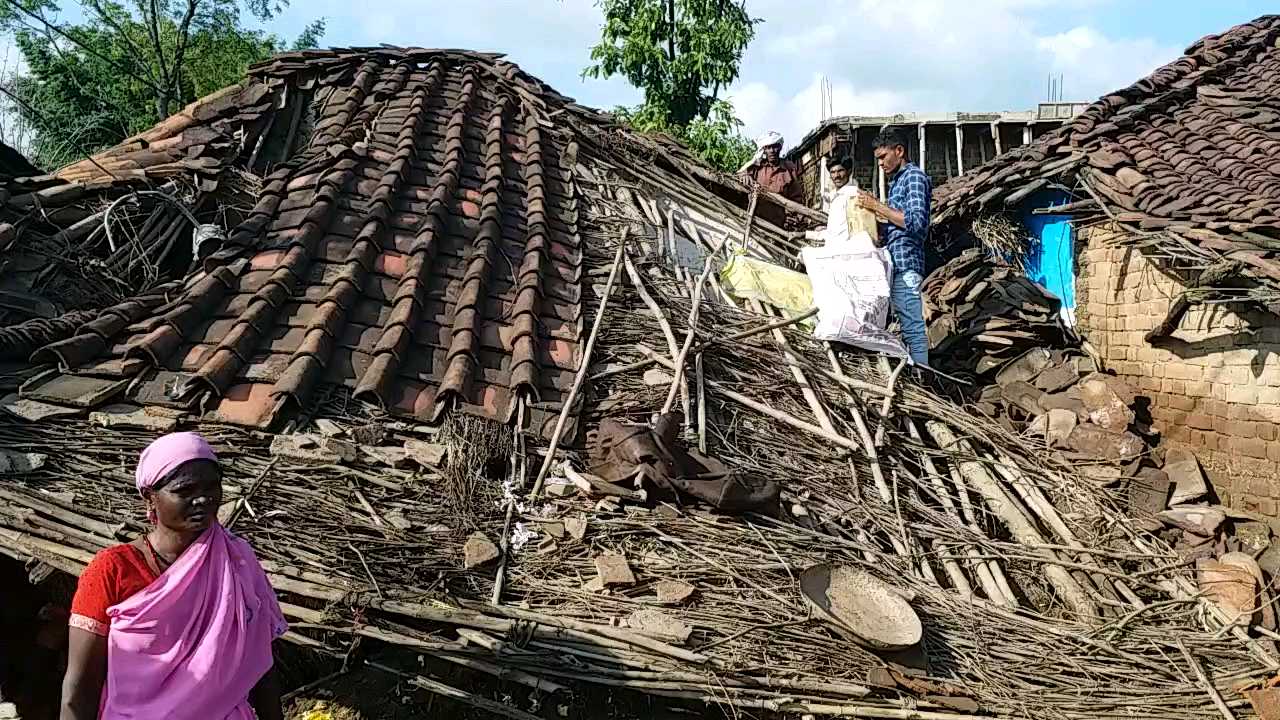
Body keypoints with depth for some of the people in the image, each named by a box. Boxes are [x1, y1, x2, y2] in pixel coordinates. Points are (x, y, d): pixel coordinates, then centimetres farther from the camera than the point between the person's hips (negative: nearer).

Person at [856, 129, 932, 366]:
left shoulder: (914, 176, -4)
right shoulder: (896, 182, 24)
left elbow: (916, 222, -16)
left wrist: (877, 206, -11)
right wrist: (872, 215, 10)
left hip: (905, 265, -10)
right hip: (894, 266, 10)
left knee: (914, 328, -13)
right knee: (907, 327, 9)